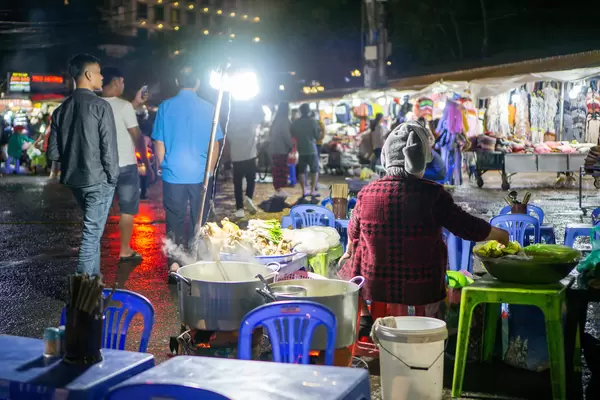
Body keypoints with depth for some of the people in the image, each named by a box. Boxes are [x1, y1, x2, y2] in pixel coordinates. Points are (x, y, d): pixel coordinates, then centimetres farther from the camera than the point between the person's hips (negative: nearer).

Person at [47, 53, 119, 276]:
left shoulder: (61, 109, 5)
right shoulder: (100, 106, -13)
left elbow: (53, 152, 5)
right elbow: (109, 148, -16)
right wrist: (113, 177, -4)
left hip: (74, 179, 7)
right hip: (98, 179, -7)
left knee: (92, 230, 22)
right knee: (92, 234, -2)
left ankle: (93, 278, 31)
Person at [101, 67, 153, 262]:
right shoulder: (124, 106, -15)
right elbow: (137, 136, -12)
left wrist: (135, 104, 27)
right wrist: (146, 161, -3)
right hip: (125, 166, -6)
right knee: (127, 209, 4)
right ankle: (125, 251, 7)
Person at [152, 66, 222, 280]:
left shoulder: (165, 107, -1)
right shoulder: (208, 109, -2)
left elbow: (159, 144, 2)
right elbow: (214, 146, 2)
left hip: (173, 175, 0)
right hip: (200, 175, 0)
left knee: (174, 222, 6)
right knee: (199, 222, 9)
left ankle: (174, 266, 1)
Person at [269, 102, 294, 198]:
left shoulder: (276, 120, 17)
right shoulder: (284, 120, -12)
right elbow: (286, 134, -19)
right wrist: (291, 145, -8)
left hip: (274, 148, 9)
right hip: (281, 148, -9)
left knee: (277, 169, 10)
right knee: (281, 169, -7)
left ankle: (278, 189, 13)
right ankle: (279, 189, -7)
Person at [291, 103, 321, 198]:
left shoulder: (295, 123, 2)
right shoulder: (312, 121, -9)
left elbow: (292, 135, 14)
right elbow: (318, 136, -7)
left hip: (301, 150, 3)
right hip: (311, 149, -3)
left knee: (301, 171, 9)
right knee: (315, 170, 6)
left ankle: (304, 190, 8)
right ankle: (312, 190, 0)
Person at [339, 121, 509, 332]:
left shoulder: (366, 193, -10)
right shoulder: (432, 194, -17)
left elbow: (353, 233, 8)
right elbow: (468, 227, -7)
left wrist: (349, 252, 31)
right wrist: (501, 235, 13)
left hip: (373, 286, 1)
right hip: (421, 290, 0)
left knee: (346, 266, 30)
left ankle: (363, 316, 18)